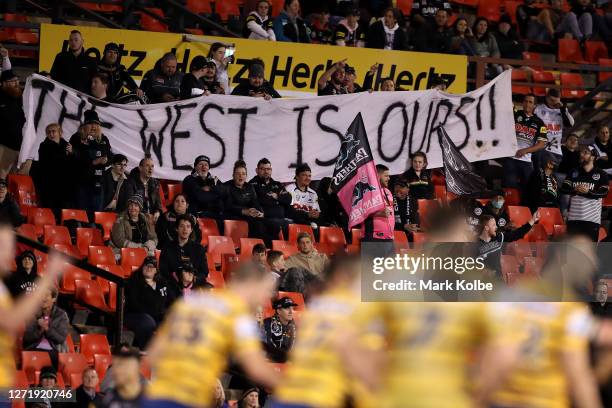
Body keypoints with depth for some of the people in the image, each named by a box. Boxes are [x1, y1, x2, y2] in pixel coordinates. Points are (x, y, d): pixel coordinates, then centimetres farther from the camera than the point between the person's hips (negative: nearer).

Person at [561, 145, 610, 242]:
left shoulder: (601, 174, 4)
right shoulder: (574, 173, 13)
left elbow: (604, 193, -7)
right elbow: (563, 189, 4)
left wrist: (588, 191, -22)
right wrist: (575, 189, -17)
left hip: (592, 217, -3)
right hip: (574, 216, 3)